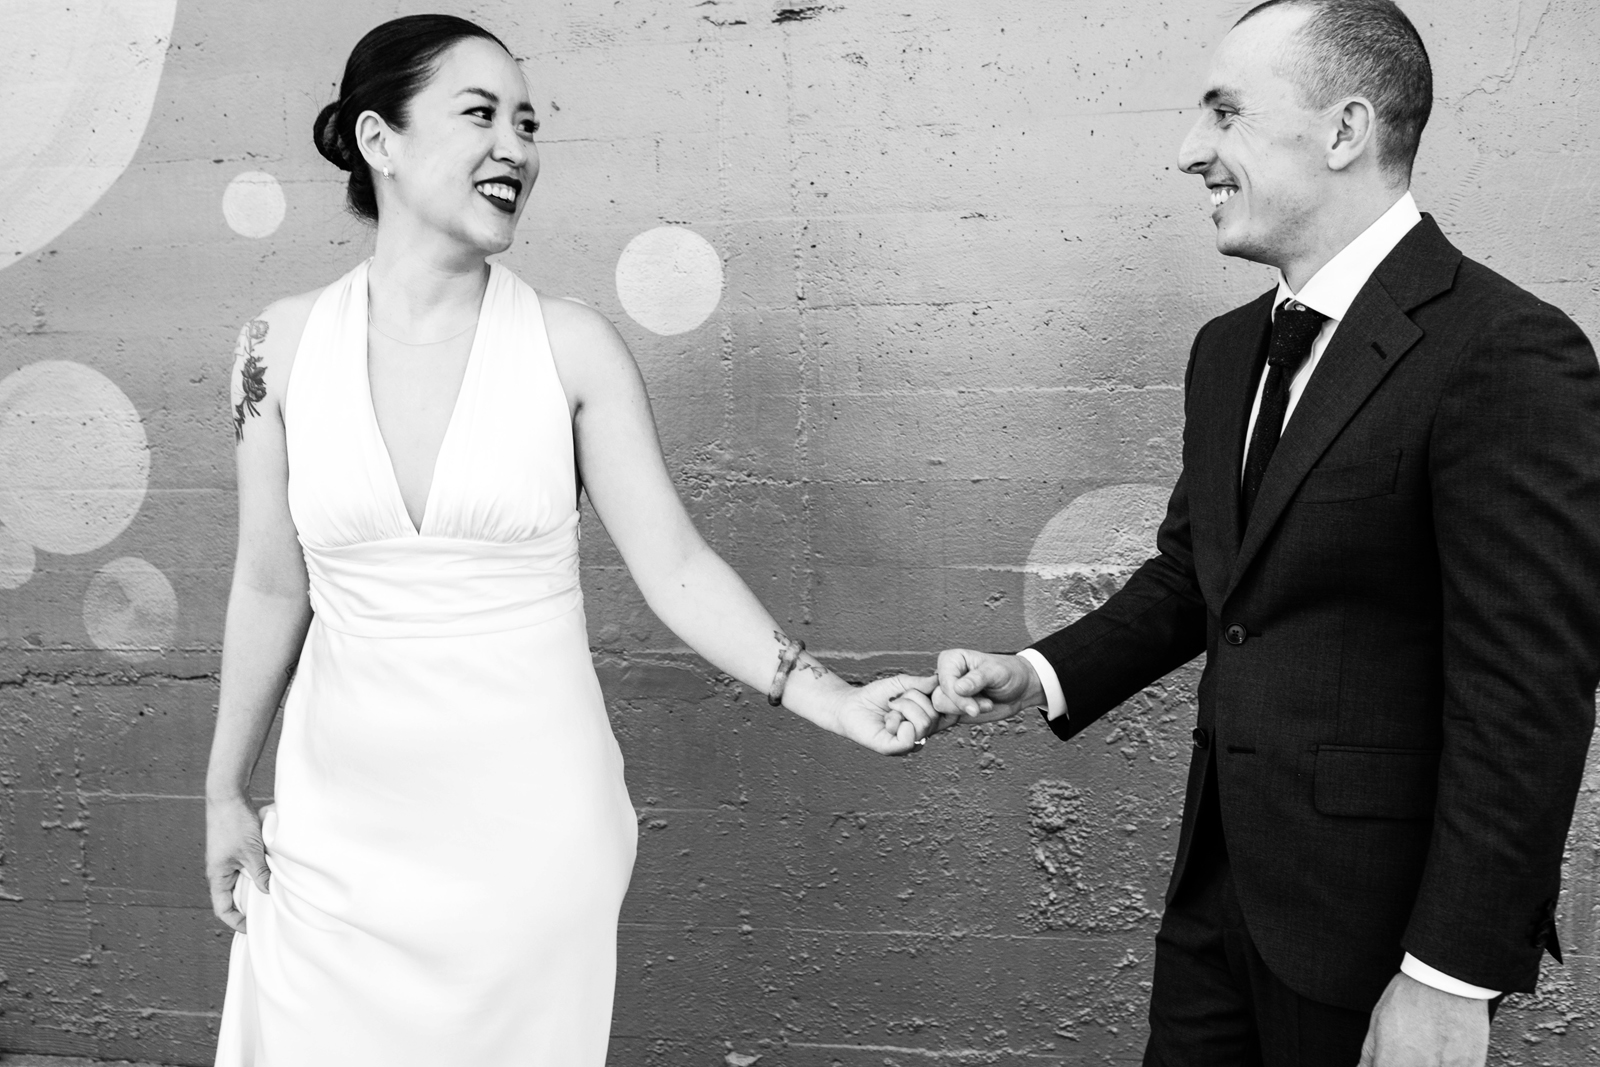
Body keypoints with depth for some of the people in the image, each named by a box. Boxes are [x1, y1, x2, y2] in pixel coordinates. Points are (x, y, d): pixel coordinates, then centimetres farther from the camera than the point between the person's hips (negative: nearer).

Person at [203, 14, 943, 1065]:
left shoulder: (571, 345, -7)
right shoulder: (286, 344, -3)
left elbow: (676, 566, -7)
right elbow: (273, 587, 5)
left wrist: (836, 700, -17)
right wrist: (226, 792, 11)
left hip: (531, 815, -1)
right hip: (343, 827, 1)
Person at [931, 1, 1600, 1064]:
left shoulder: (1504, 351, -18)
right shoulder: (1230, 348, 7)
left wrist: (1449, 978, -18)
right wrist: (1040, 676, 1)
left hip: (1378, 913, -7)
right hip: (1225, 875, 7)